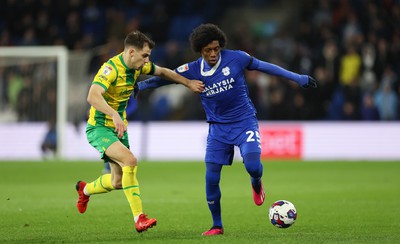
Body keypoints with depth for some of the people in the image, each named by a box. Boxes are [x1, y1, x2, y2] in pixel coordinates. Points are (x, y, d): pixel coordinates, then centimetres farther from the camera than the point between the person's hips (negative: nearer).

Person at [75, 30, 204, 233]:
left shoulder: (138, 66, 0)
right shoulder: (111, 69, -25)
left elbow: (163, 72, 20)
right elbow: (93, 96, -40)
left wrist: (188, 83, 14)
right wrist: (114, 115, -53)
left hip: (119, 127, 8)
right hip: (99, 128, -8)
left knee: (118, 181, 12)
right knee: (130, 161, -29)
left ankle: (85, 189, 42)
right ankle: (139, 218, -26)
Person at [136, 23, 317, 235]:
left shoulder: (235, 58, -11)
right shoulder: (193, 70, -7)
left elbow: (263, 66, 0)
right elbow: (164, 78, -1)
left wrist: (297, 78, 4)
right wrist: (139, 86, -15)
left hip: (245, 122, -2)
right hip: (218, 128, 2)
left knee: (252, 166, -23)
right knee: (211, 178, -6)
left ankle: (256, 185, 16)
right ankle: (217, 226, 12)